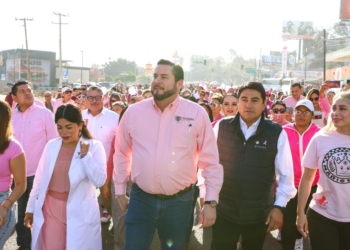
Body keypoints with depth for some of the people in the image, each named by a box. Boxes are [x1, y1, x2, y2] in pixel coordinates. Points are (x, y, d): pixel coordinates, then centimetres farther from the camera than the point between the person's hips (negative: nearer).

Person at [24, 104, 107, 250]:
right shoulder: (51, 146, 2)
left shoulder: (94, 146, -8)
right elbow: (40, 179, 9)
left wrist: (85, 155, -22)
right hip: (51, 209, 3)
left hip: (79, 213, -2)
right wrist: (30, 208, 12)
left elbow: (99, 181, -15)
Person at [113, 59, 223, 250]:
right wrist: (120, 190, 12)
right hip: (141, 199, 1)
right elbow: (122, 154, 9)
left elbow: (211, 161, -4)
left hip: (179, 201, 0)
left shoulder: (197, 114, -8)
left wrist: (211, 201, -6)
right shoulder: (133, 112, -2)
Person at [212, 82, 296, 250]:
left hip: (259, 214, 0)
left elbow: (286, 174, -1)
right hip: (223, 211, 0)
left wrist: (279, 206, -4)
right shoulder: (222, 127, -4)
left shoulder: (277, 133, -8)